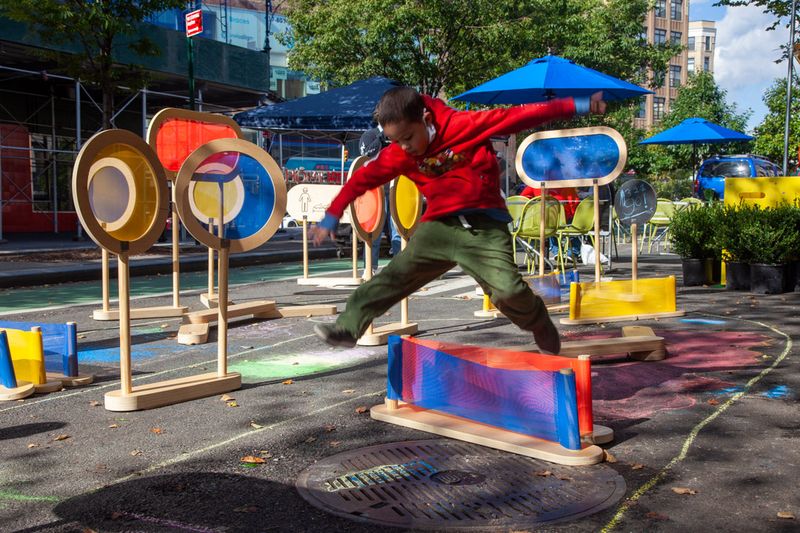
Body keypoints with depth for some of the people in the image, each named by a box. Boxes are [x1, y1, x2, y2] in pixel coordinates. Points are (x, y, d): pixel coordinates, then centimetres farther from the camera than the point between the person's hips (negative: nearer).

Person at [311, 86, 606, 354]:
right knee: (394, 276, -2)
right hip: (439, 225, 4)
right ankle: (348, 326, 5)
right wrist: (332, 216, 9)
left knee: (508, 290, -15)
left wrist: (576, 106, -14)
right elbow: (363, 178, 9)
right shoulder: (397, 154, -1)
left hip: (484, 227, -4)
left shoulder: (466, 124, -13)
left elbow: (517, 116, -14)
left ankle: (545, 335, 11)